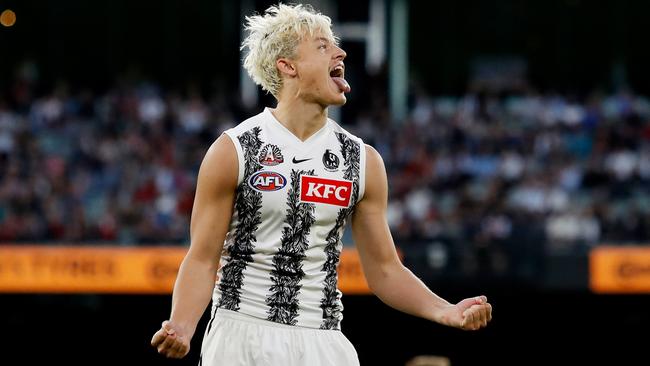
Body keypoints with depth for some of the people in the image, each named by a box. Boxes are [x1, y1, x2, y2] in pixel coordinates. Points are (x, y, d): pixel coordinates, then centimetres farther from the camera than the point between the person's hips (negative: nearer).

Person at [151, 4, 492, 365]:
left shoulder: (363, 161, 7)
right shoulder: (233, 151, -4)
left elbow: (385, 270, 10)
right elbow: (202, 259, -4)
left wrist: (445, 311, -6)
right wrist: (181, 327, -21)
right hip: (242, 336, -3)